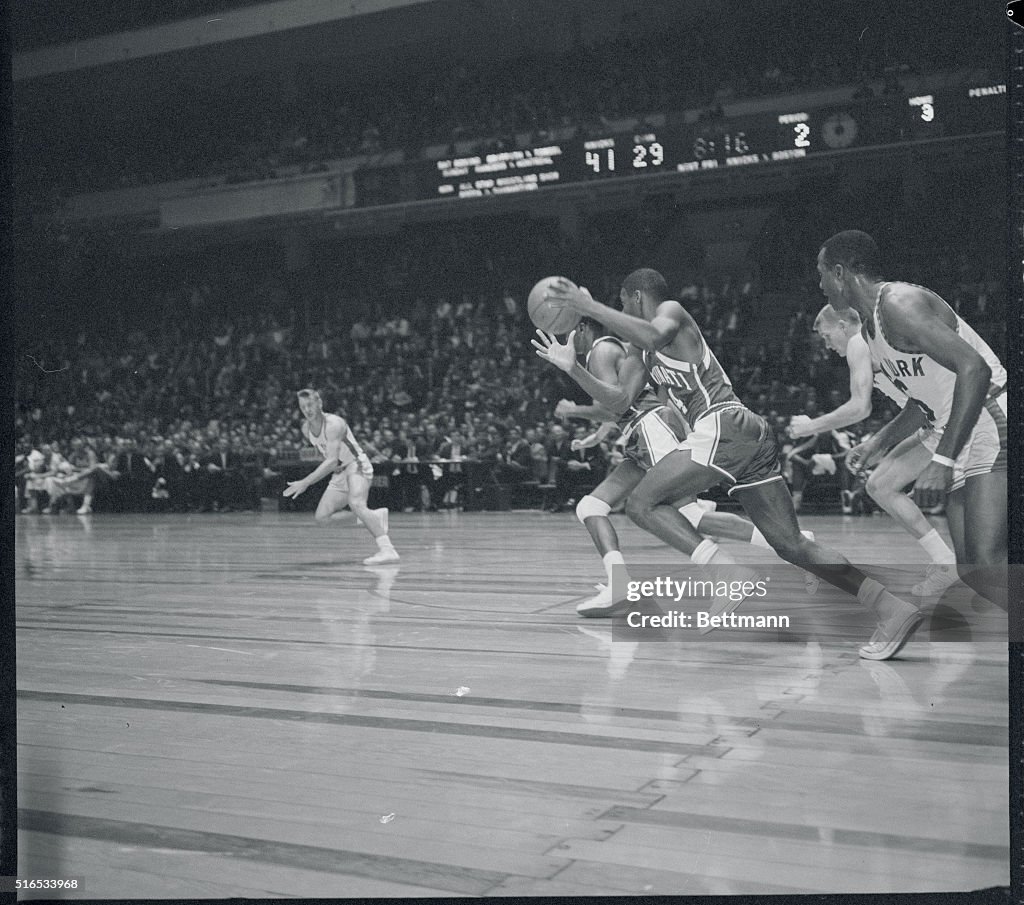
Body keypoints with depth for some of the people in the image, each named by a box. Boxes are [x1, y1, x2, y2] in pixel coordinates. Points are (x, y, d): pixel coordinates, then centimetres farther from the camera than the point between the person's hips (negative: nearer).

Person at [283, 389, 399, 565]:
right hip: (340, 473, 9)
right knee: (322, 517, 1)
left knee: (355, 503, -34)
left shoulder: (333, 424, -24)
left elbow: (331, 462, -32)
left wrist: (305, 483, -37)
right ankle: (374, 516, 15)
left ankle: (387, 550, -41)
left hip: (357, 466, -9)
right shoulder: (306, 428, 2)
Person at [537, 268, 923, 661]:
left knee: (641, 503, -7)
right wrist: (572, 367, 26)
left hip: (725, 426, -9)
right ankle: (892, 610, -2)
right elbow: (620, 401, 31)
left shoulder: (672, 309, 7)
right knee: (791, 544, 5)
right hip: (753, 436, 9)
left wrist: (589, 306, -13)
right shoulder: (645, 355, 32)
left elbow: (654, 335, -17)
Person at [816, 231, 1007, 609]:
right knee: (970, 570, 5)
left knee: (986, 565, -21)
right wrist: (881, 442, 20)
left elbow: (974, 369, -27)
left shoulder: (898, 302, -16)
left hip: (992, 422, -10)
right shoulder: (870, 328, 16)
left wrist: (942, 461, -30)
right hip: (960, 435, 10)